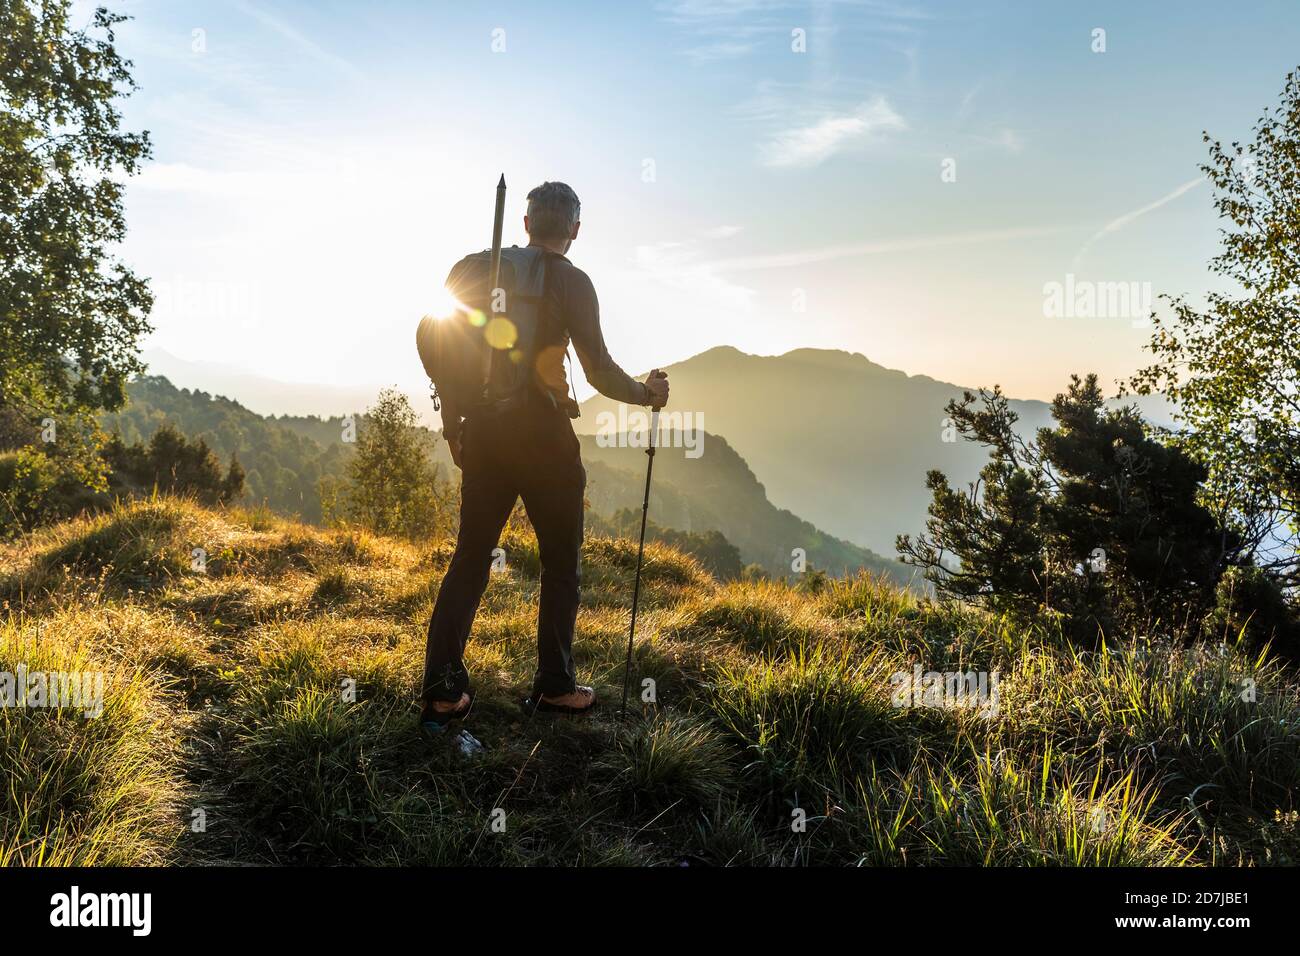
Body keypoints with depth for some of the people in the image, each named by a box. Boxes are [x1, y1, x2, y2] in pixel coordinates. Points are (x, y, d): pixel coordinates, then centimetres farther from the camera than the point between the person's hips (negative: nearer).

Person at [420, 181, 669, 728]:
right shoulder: (571, 281, -6)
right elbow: (599, 371, -9)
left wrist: (452, 426, 19)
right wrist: (648, 392, 9)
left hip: (482, 432, 5)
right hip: (544, 436, -5)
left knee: (470, 556, 10)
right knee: (561, 562, 9)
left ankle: (441, 691, 7)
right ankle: (554, 687, 16)